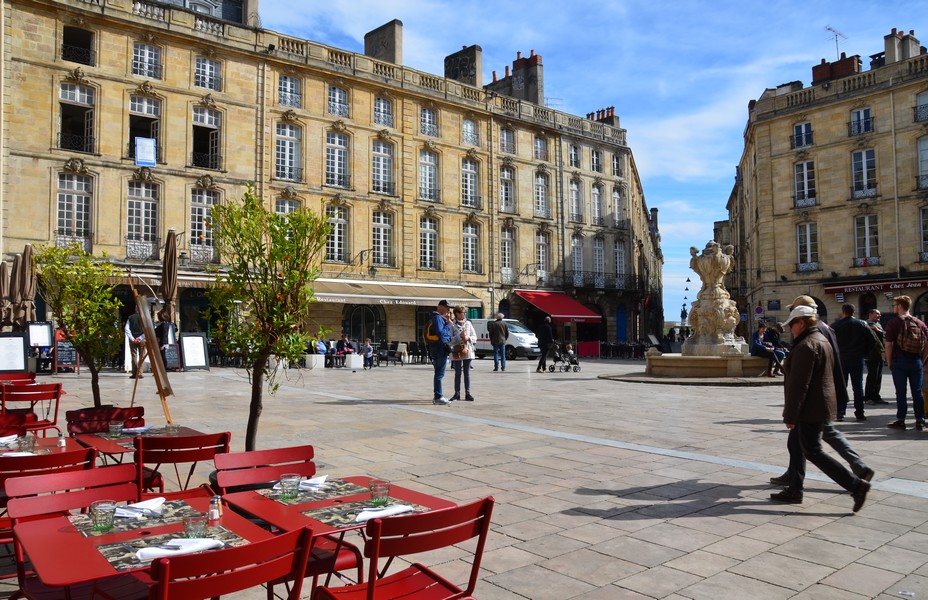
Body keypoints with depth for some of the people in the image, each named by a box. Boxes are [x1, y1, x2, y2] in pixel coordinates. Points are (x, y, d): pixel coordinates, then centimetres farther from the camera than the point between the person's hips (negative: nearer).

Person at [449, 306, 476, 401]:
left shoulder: (468, 324, 7)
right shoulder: (452, 325, -1)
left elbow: (475, 337, 8)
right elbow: (450, 339, -7)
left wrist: (468, 338, -11)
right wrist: (459, 336, -18)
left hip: (467, 351, 2)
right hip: (457, 351, -2)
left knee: (467, 373, 4)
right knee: (457, 373, 4)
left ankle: (467, 393, 8)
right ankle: (457, 393, 11)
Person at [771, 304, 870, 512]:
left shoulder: (806, 346, -19)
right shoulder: (822, 340, 14)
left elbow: (799, 384, -22)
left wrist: (790, 415, -18)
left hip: (810, 409, -11)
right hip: (821, 405, 11)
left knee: (813, 452, -4)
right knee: (797, 447, 15)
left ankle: (856, 485, -4)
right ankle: (794, 491, 22)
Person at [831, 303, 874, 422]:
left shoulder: (835, 325, -6)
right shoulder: (862, 324, 2)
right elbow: (871, 340, 0)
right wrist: (864, 353, 9)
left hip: (841, 360, -1)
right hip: (857, 359, 2)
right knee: (858, 387, 7)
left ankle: (840, 413, 2)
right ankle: (859, 413, 8)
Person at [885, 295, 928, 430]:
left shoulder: (893, 324, -7)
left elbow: (888, 345, -9)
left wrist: (889, 363, 0)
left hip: (899, 362, -3)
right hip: (916, 361, 3)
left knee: (901, 392, 2)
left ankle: (900, 420, 5)